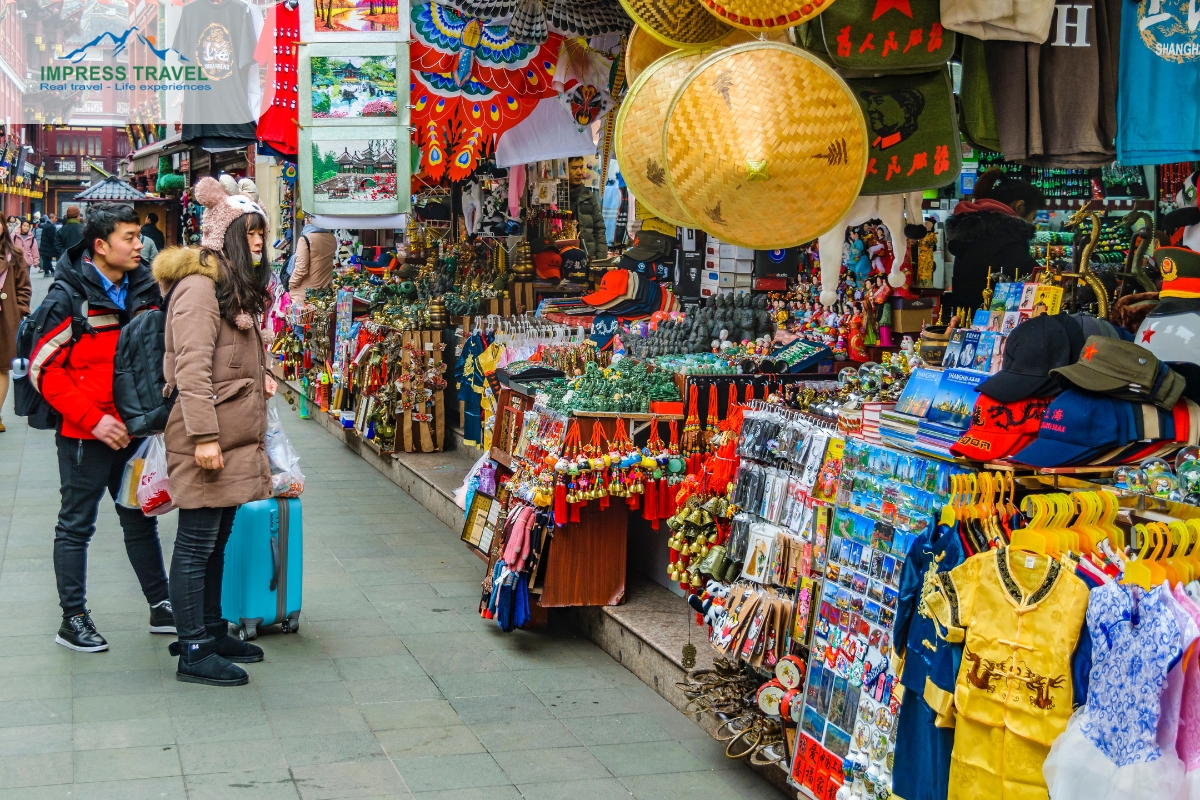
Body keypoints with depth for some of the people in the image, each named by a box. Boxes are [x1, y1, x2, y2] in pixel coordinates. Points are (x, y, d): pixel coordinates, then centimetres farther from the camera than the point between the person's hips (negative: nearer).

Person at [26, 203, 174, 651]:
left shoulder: (146, 289, 5)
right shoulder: (69, 296, -12)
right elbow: (43, 369, -13)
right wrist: (94, 419, -19)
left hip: (134, 429, 6)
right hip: (85, 433, -6)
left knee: (141, 520, 15)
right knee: (77, 526, 6)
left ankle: (162, 608, 24)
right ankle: (73, 619, 16)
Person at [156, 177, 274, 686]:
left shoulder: (236, 284, 19)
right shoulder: (200, 285, -13)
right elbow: (191, 366, -20)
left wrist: (261, 376, 10)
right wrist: (204, 436, -24)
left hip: (235, 435, 10)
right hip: (209, 435, -10)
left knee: (217, 541, 16)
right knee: (196, 543, -3)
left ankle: (212, 631, 26)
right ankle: (194, 653, 2)